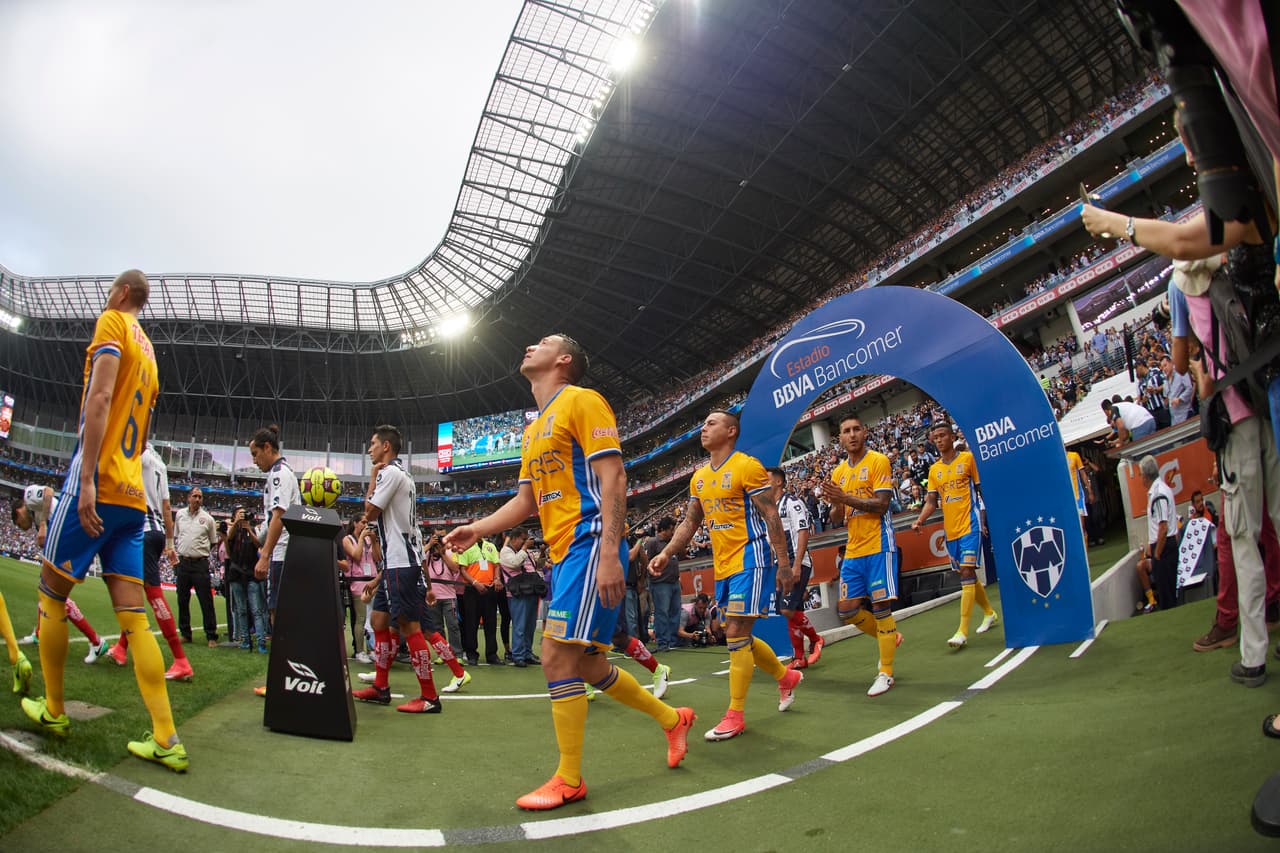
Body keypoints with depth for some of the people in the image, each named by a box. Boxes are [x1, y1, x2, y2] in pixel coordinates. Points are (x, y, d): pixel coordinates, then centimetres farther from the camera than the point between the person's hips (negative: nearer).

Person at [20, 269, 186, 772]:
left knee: (51, 593, 10)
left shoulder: (112, 322, 0)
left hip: (96, 484, -7)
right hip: (133, 493, 7)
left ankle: (53, 711, 22)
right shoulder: (149, 354, 23)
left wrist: (87, 477, -21)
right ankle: (166, 741, -2)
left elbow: (100, 396, -15)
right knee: (133, 616, 2)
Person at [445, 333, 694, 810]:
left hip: (589, 545, -9)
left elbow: (613, 477, -14)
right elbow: (525, 501, 25)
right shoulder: (533, 429, 21)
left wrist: (609, 552, -22)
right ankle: (671, 719, 31)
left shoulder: (581, 401, -5)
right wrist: (477, 530, 11)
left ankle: (568, 780, 5)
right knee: (586, 665, 12)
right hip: (562, 554, 9)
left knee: (558, 658, -10)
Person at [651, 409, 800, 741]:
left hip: (750, 561, -8)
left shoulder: (747, 466, -10)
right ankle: (786, 677, 36)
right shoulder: (699, 477, 12)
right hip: (723, 566, 8)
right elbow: (690, 522, 17)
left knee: (736, 634, -9)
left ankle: (735, 716, 1)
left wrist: (784, 563, -15)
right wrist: (665, 553, 6)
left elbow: (771, 517, -12)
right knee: (738, 636, 13)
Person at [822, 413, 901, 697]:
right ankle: (889, 637, 29)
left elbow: (881, 505, -15)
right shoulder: (838, 472, 13)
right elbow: (836, 521, 12)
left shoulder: (878, 461, -4)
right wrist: (836, 504, -10)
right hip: (853, 551, 6)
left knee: (881, 606, -5)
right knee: (846, 609, 5)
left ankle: (885, 673, 5)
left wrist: (845, 498, -22)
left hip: (878, 547, -6)